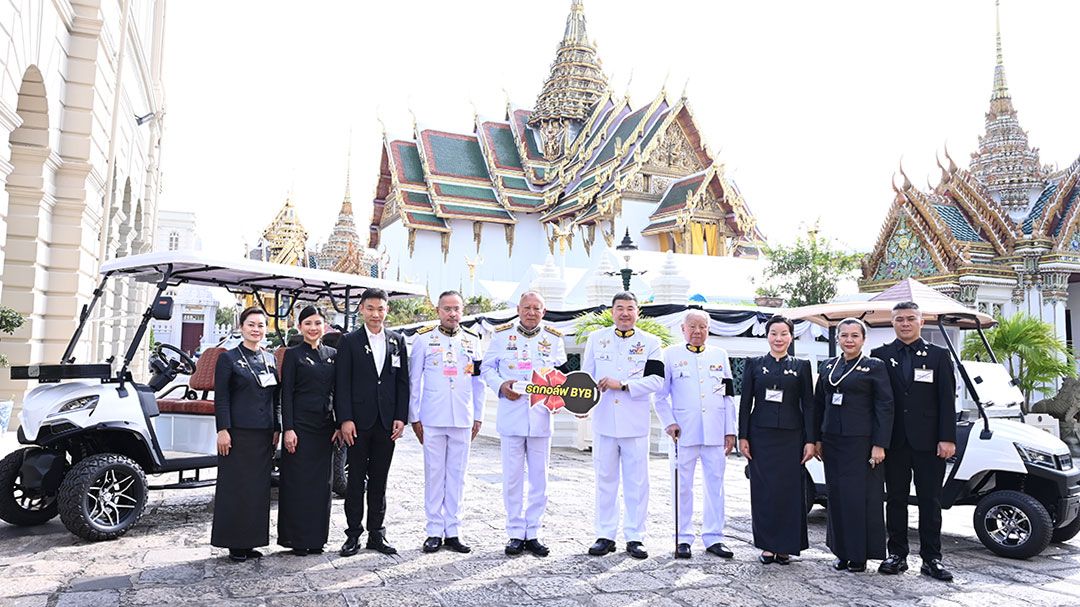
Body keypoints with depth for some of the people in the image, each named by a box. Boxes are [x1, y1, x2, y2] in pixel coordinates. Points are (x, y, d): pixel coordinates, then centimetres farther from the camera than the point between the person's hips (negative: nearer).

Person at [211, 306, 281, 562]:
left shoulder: (270, 359, 13)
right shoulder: (228, 358, -1)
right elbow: (221, 397, -5)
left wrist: (277, 429, 9)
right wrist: (223, 430, -12)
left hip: (264, 433, 5)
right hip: (238, 432, -5)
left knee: (259, 487, 7)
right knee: (235, 486, 0)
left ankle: (250, 540, 17)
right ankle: (235, 543, 10)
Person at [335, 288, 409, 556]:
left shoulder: (397, 341, 9)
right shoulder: (349, 341, 1)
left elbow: (403, 381, 7)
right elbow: (342, 384, -3)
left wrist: (401, 417, 0)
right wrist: (345, 419, -11)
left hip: (387, 423, 2)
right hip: (358, 421, -2)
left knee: (379, 480, 10)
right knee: (356, 479, 4)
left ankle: (376, 533, 19)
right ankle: (353, 533, 14)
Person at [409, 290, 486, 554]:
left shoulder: (472, 341, 10)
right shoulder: (423, 339, 3)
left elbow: (478, 382, 13)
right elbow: (414, 381, 4)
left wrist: (478, 416, 9)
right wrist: (414, 417, 1)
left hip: (463, 419, 2)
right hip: (432, 418, -2)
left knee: (457, 474, 7)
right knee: (434, 474, 3)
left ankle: (453, 530, 15)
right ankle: (435, 531, 13)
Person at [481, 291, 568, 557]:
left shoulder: (554, 338, 6)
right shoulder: (502, 334, 3)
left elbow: (562, 373, 13)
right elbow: (487, 368, 8)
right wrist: (500, 385, -11)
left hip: (541, 415, 1)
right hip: (511, 414, -1)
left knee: (539, 478, 7)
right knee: (512, 477, 4)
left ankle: (533, 533, 19)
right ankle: (516, 533, 16)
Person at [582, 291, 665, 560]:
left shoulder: (650, 343, 3)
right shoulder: (596, 338, 10)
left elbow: (656, 379, -8)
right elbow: (586, 376, 13)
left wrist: (623, 384, -16)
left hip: (635, 423, -1)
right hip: (604, 420, 2)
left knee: (636, 482, 4)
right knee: (605, 480, 8)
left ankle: (635, 537, 15)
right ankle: (605, 536, 18)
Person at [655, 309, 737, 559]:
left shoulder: (720, 356, 13)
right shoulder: (670, 355, 4)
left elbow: (728, 396, 13)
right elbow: (661, 395, 6)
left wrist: (730, 431, 7)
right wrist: (669, 423, -6)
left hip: (715, 432, 3)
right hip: (684, 432, -2)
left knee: (715, 485, 5)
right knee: (683, 486, 3)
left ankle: (714, 538, 16)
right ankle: (683, 538, 14)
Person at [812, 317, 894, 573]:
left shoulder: (874, 367, -3)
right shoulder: (829, 366, 12)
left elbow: (885, 407, -6)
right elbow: (819, 404, 14)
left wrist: (879, 445, -12)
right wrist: (817, 439, 10)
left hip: (861, 441, -5)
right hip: (832, 441, 5)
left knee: (860, 496, -1)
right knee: (836, 496, 8)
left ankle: (860, 556, 11)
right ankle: (842, 553, 19)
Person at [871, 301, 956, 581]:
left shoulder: (939, 355, 6)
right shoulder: (880, 355, 6)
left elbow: (947, 400, 0)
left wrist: (947, 438, -8)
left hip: (928, 442, -1)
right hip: (894, 441, 1)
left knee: (930, 501, 5)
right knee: (895, 500, 8)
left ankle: (931, 558, 14)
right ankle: (897, 555, 17)